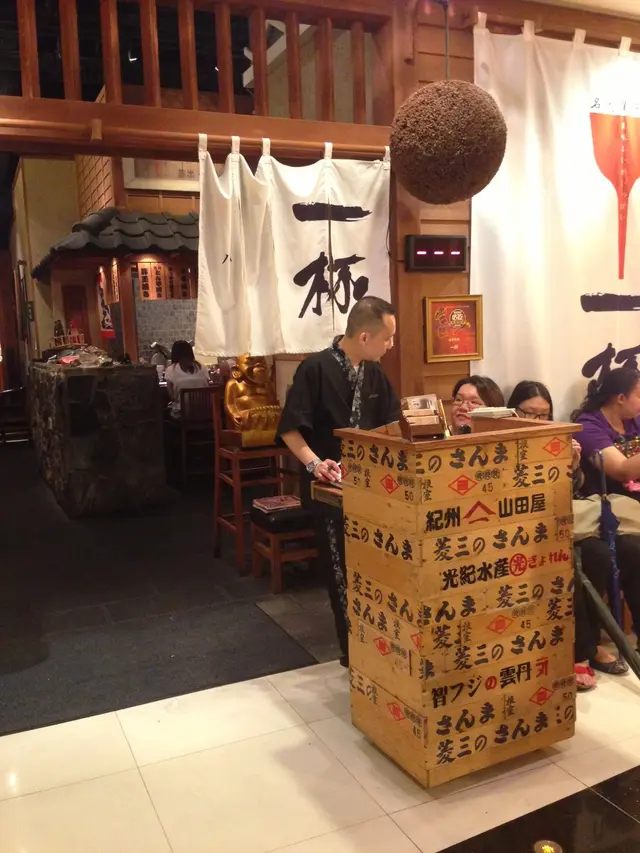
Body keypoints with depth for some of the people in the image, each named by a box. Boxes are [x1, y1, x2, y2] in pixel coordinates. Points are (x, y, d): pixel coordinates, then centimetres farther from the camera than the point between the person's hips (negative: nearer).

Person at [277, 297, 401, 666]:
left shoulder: (374, 372, 4)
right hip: (331, 486, -6)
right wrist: (314, 463, -29)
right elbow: (290, 429, -17)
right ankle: (353, 648, 18)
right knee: (343, 570, 4)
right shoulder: (316, 369, -17)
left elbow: (392, 422, 12)